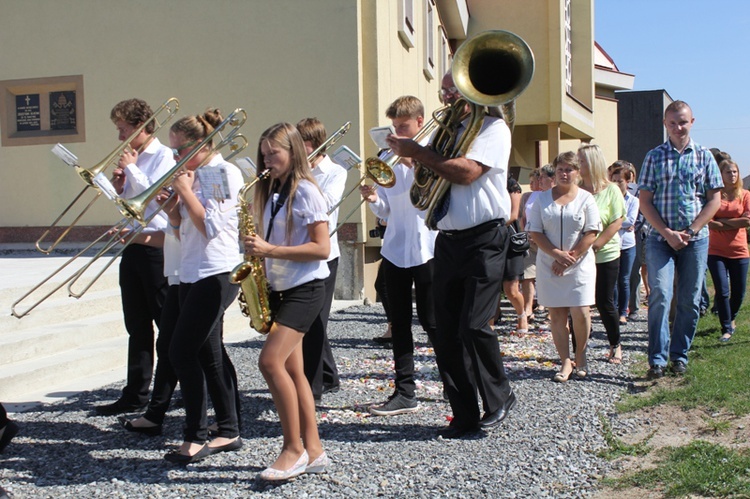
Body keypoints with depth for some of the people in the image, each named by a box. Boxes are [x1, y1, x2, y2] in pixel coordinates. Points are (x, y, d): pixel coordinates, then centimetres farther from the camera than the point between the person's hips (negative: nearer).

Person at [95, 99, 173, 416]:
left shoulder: (164, 156, -7)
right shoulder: (133, 158, 16)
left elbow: (153, 196, -21)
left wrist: (131, 168, -10)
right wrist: (119, 187, 3)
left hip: (157, 247, -8)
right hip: (133, 246, 8)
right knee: (137, 326, 11)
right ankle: (135, 395, 17)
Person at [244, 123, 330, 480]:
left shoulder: (305, 192, -10)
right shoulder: (271, 193, 14)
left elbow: (322, 248, -16)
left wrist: (271, 250, -21)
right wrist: (257, 250, -1)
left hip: (305, 287, -8)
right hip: (279, 288, 8)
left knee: (271, 361, -18)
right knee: (291, 369, 6)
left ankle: (294, 449, -7)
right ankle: (313, 451, 12)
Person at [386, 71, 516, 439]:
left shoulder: (493, 128, -1)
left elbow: (466, 172, -18)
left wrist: (416, 152, -11)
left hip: (484, 239, -6)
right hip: (447, 241, 7)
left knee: (473, 326, -14)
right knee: (446, 335, 2)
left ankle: (499, 397, 8)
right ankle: (465, 415, 11)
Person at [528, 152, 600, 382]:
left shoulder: (586, 199, 3)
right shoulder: (542, 199, 6)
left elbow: (591, 233, -3)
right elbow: (535, 233, 0)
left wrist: (571, 257, -11)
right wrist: (557, 254, -11)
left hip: (580, 265, -2)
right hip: (549, 266, 2)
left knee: (580, 312, -7)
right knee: (556, 314, 1)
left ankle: (580, 357, 15)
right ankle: (566, 362, 8)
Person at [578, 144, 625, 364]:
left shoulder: (611, 190, -3)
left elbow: (617, 222, -8)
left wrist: (595, 245, -17)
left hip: (605, 255, -2)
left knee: (604, 303, 5)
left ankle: (615, 346, 26)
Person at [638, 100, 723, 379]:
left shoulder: (704, 156, 7)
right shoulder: (654, 157, 5)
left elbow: (715, 199, 4)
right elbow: (645, 201, 1)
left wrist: (691, 231, -8)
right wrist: (667, 233, -10)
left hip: (695, 239, 1)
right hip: (660, 238, -1)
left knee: (690, 301, 4)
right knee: (660, 296, -12)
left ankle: (679, 356, 16)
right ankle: (657, 359, -9)